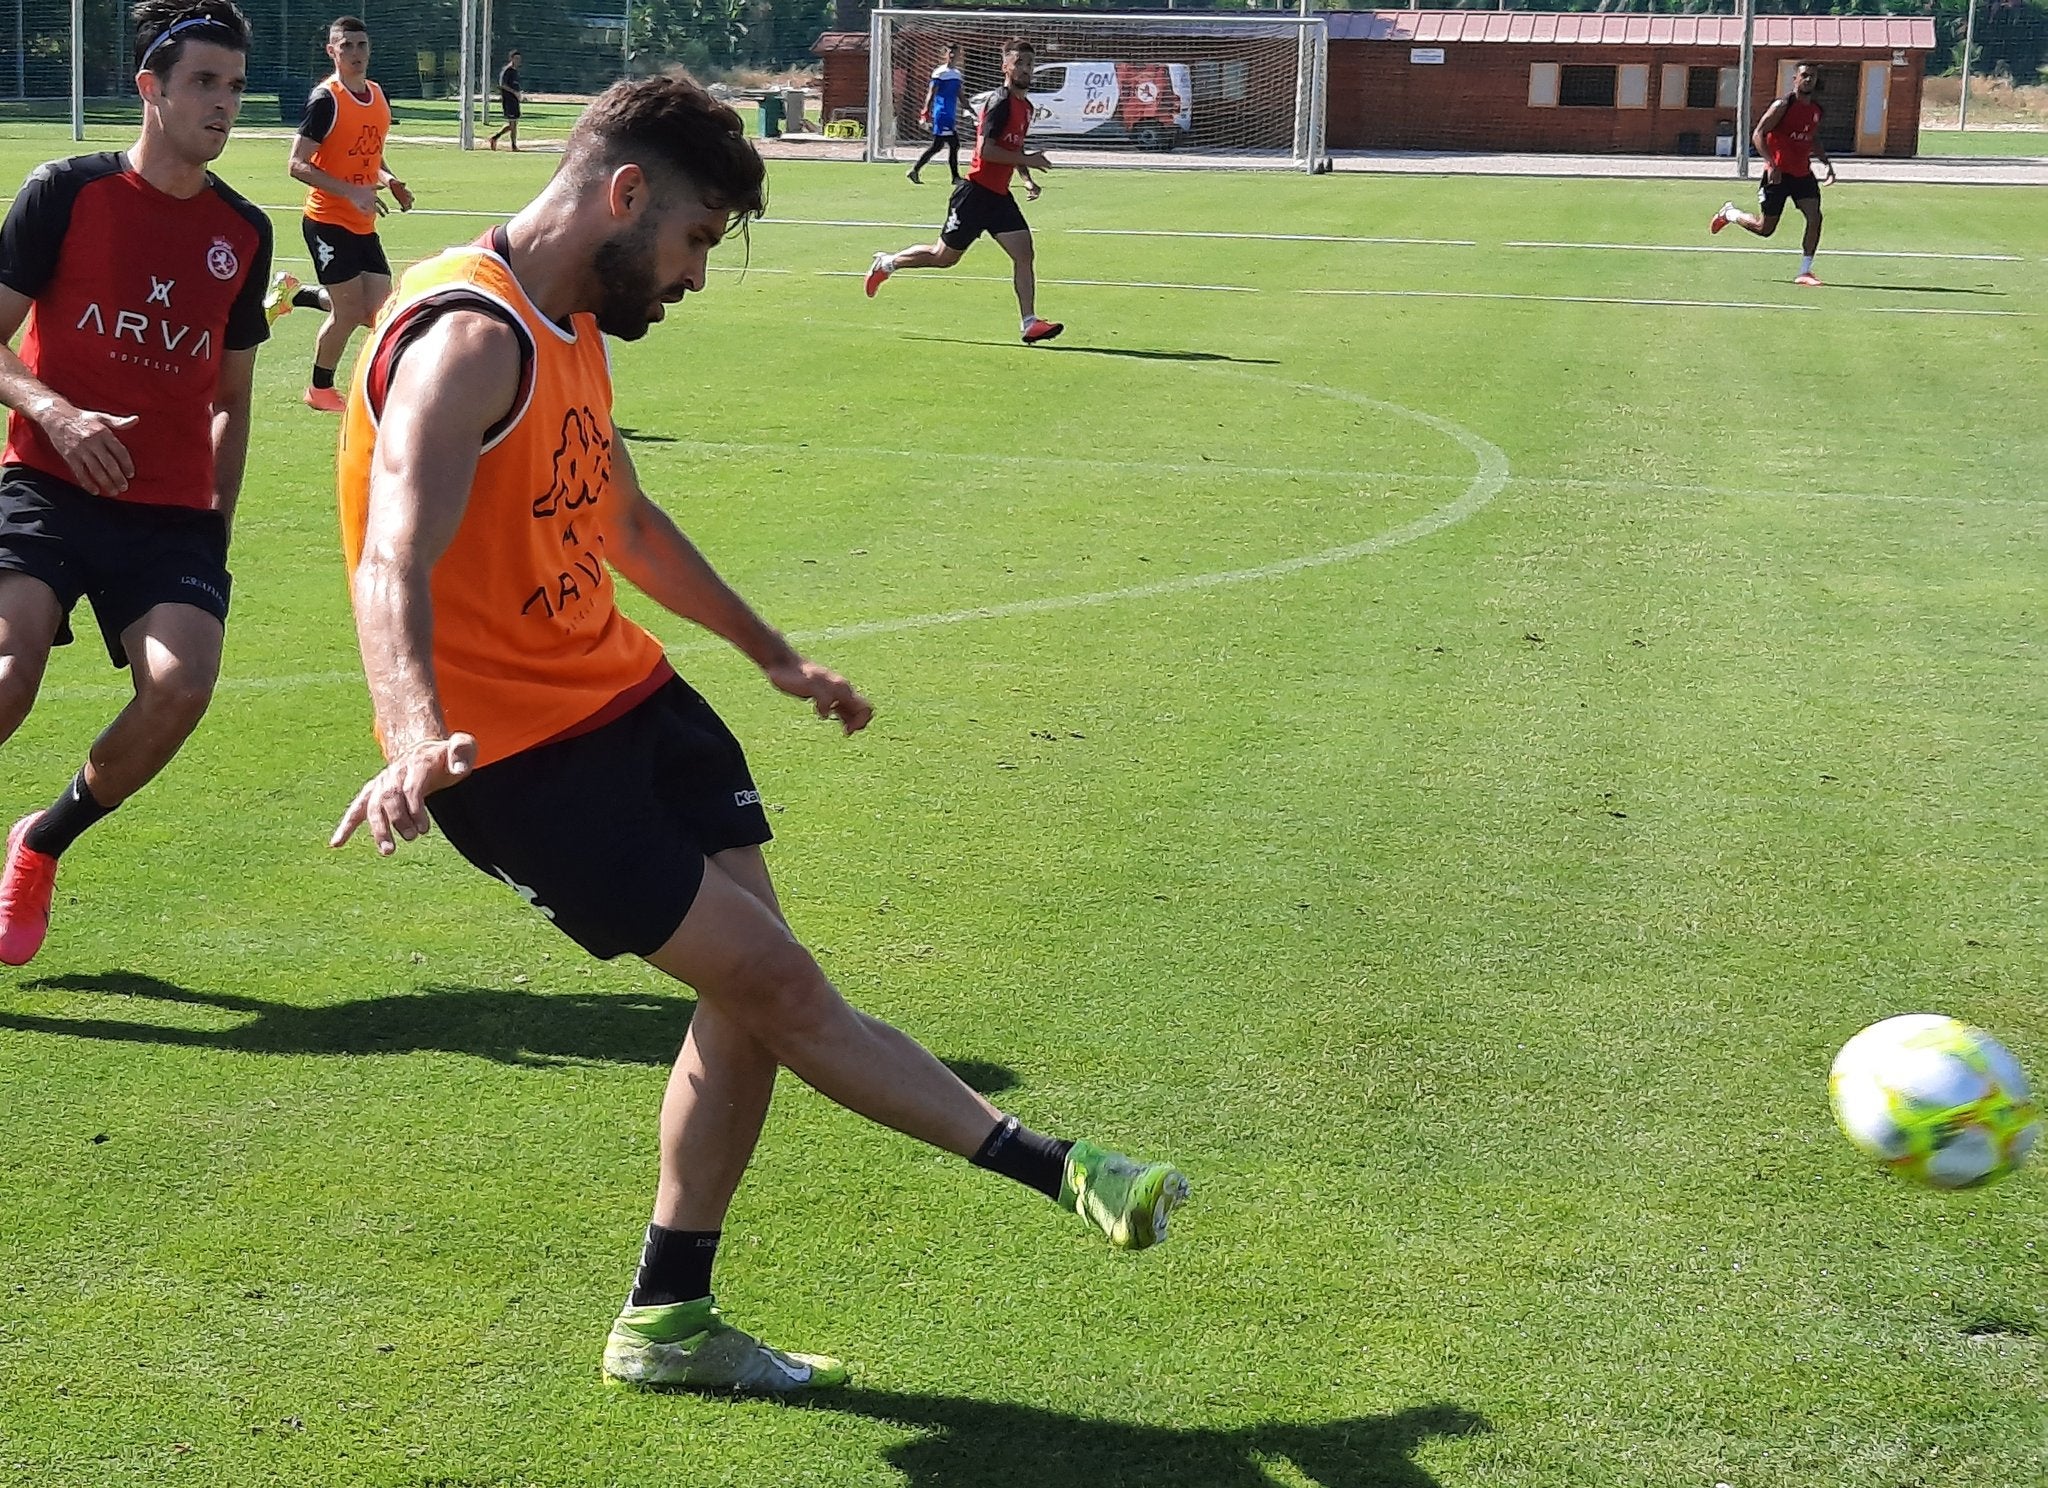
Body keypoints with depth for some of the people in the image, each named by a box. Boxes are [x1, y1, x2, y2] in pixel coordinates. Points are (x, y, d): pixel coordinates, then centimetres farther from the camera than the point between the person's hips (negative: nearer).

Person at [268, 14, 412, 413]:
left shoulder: (378, 95, 9)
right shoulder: (326, 100, -14)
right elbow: (298, 165, -17)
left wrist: (388, 180, 3)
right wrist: (351, 192, -25)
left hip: (364, 225, 7)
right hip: (329, 222, -7)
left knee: (378, 313, 5)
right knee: (349, 311, -5)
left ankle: (295, 294, 26)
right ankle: (319, 390, 16)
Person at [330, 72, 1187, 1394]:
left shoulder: (573, 327, 11)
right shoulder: (469, 339, -21)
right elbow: (396, 560, -37)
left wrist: (770, 651, 35)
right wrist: (415, 737, -54)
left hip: (624, 696, 10)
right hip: (518, 754, -10)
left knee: (756, 993, 5)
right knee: (775, 980, -8)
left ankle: (668, 1322, 16)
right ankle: (1056, 1172, 0)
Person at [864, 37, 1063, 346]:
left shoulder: (1026, 106, 13)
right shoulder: (1000, 102, -16)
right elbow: (985, 149, -24)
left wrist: (1027, 179, 15)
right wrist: (1027, 160, -21)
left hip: (999, 196, 8)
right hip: (976, 192, -8)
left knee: (1023, 253, -6)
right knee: (944, 256, 3)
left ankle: (1029, 323, -8)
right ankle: (887, 263, 25)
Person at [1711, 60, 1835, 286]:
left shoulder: (1816, 111, 10)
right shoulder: (1783, 106, -12)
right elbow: (1757, 134, -15)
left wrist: (1827, 163, 12)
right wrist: (1771, 164, -26)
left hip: (1803, 174, 6)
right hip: (1778, 173, -6)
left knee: (1815, 217, -12)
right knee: (1765, 228, 2)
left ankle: (1805, 271, -5)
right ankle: (1728, 213, 31)